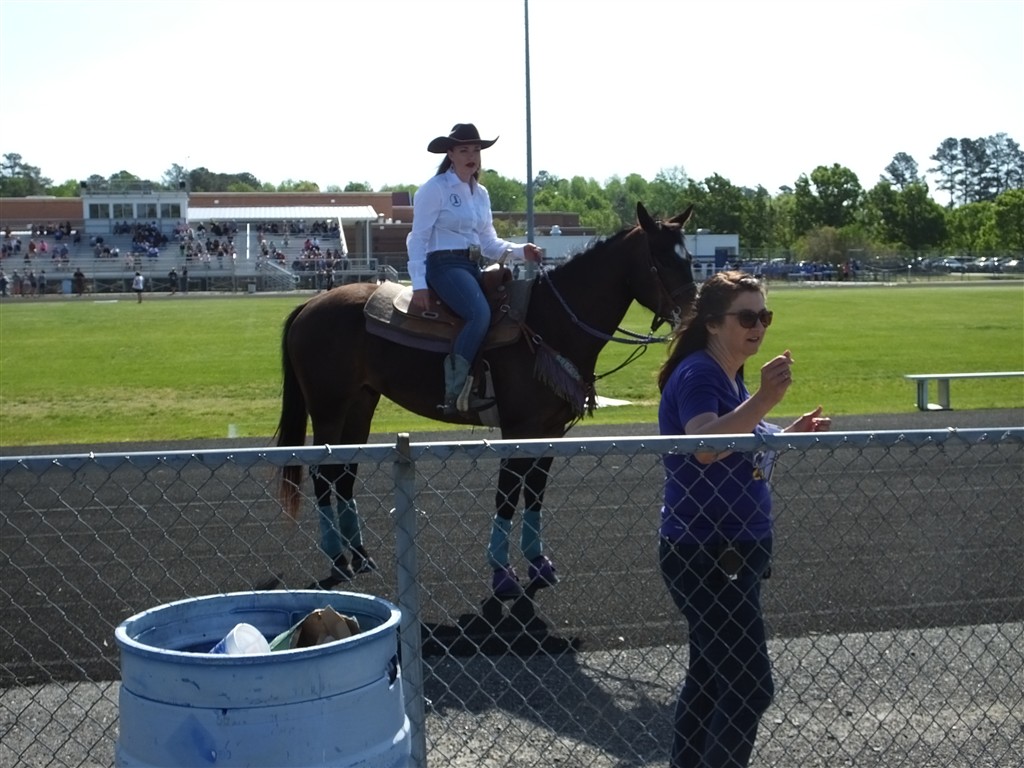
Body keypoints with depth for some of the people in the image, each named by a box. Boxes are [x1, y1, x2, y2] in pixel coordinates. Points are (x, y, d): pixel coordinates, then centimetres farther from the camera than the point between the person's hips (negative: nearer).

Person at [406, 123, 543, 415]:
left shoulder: (481, 193, 18)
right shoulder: (435, 189, -3)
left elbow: (489, 242, 19)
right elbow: (418, 239, -7)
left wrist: (520, 250, 1)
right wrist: (419, 286, -16)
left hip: (473, 267, 9)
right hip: (444, 264, -8)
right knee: (479, 314, -31)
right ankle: (455, 394, -29)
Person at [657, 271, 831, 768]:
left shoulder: (731, 378, 12)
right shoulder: (697, 375, -16)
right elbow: (704, 446, -35)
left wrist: (793, 434, 10)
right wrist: (763, 401, -46)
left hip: (733, 553, 10)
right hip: (704, 555, -10)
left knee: (711, 679, 18)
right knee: (750, 687, -6)